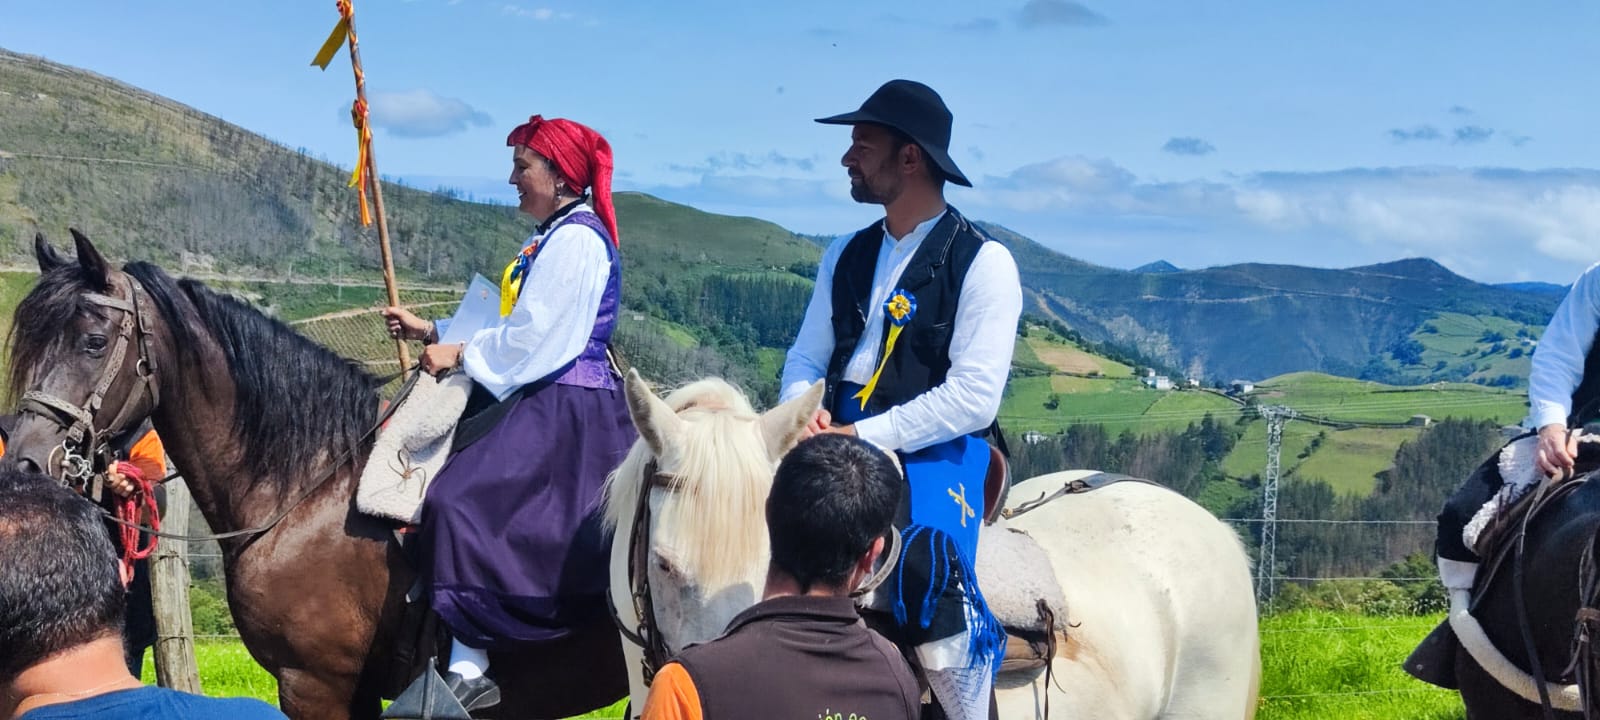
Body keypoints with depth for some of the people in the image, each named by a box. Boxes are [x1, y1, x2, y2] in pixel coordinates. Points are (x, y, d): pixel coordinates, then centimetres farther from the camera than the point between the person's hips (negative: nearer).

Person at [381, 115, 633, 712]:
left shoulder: (576, 240, -14)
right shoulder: (554, 239, 19)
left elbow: (533, 337, -19)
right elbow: (521, 329, 21)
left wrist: (459, 355, -8)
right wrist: (431, 331, 17)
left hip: (561, 411, -11)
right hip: (543, 403, 11)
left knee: (463, 500, -23)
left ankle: (467, 669, -26)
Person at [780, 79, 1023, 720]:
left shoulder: (982, 262, -4)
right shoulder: (846, 256, 16)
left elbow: (974, 395, -12)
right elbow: (805, 360, 15)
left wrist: (862, 436, -16)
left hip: (933, 453, -6)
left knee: (925, 567, -34)